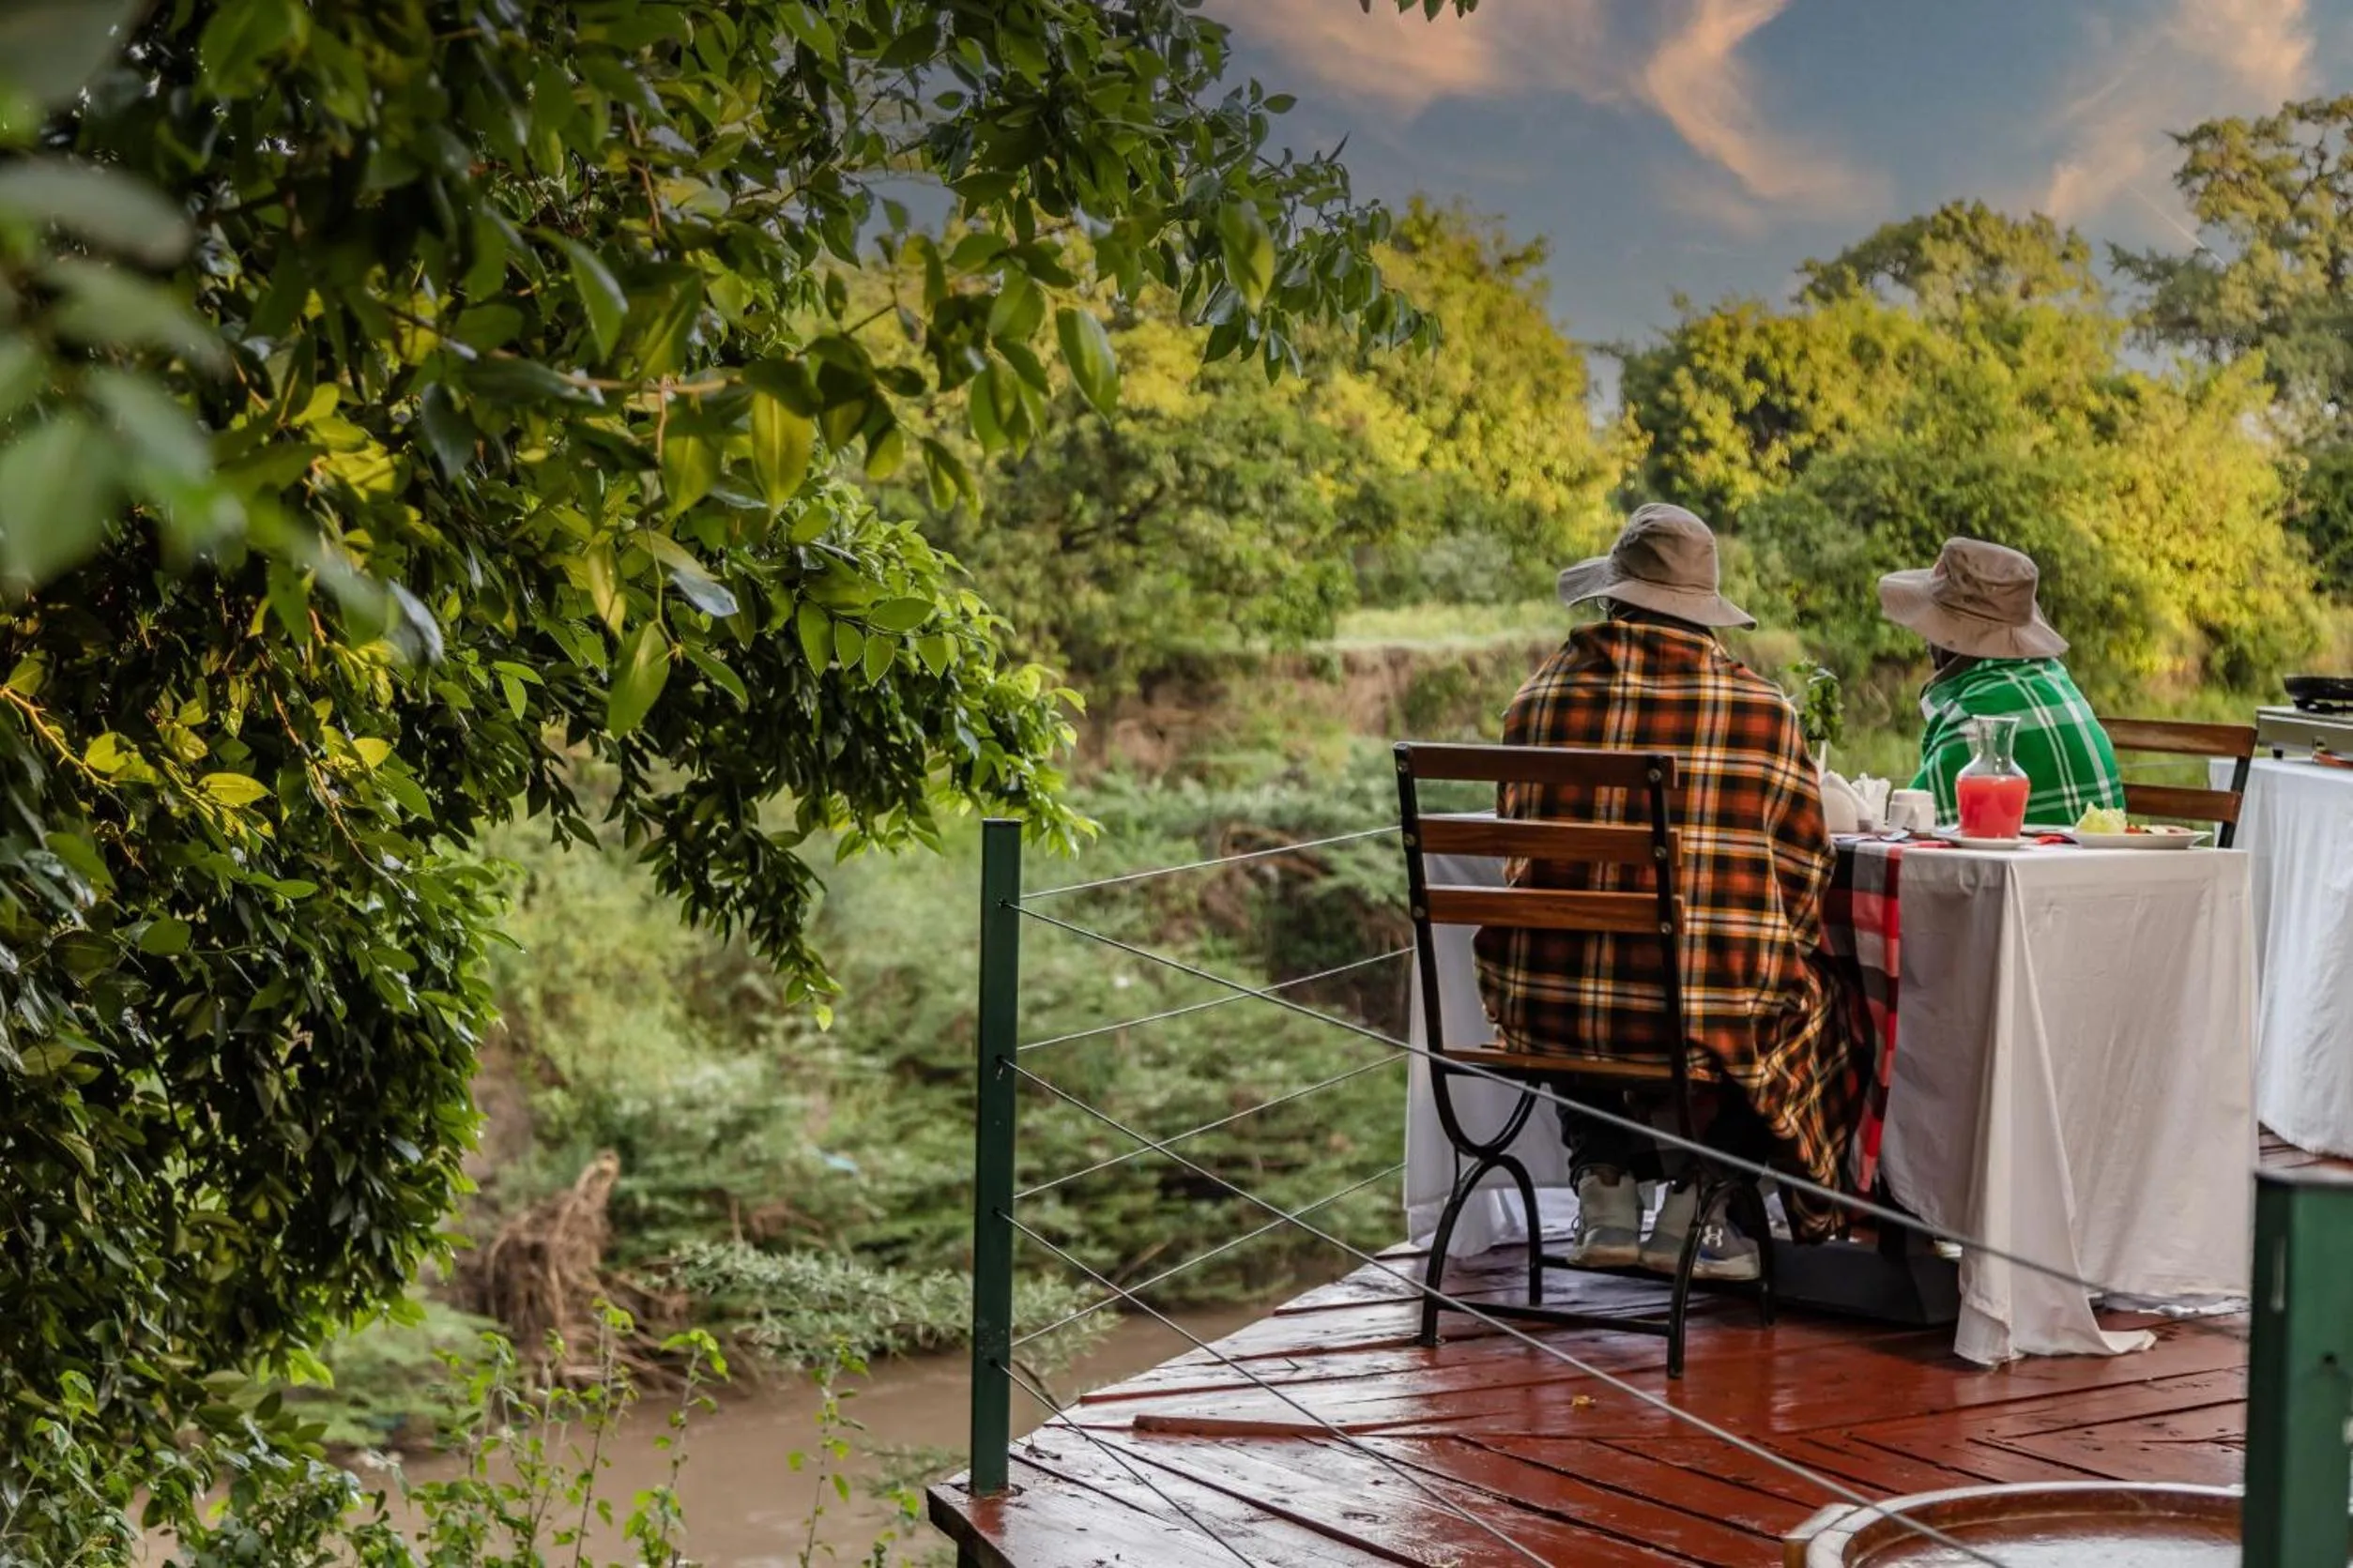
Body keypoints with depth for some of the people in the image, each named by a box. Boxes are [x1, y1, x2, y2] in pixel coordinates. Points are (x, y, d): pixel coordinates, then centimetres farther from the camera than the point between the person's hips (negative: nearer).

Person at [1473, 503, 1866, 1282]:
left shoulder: (1541, 695, 3)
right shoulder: (1762, 706, -3)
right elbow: (1802, 875, 4)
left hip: (1544, 1011, 3)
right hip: (1711, 1016, -3)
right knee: (1816, 996, 29)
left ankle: (1605, 1189, 28)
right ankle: (1695, 1208, 21)